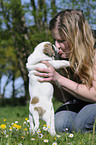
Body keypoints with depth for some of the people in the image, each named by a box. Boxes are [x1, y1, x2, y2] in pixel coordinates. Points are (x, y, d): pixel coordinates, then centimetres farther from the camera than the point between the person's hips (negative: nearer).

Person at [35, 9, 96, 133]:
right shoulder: (64, 56, -5)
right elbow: (65, 98, 0)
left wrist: (58, 79, -32)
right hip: (79, 104, 5)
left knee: (82, 124, -32)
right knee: (59, 124, -22)